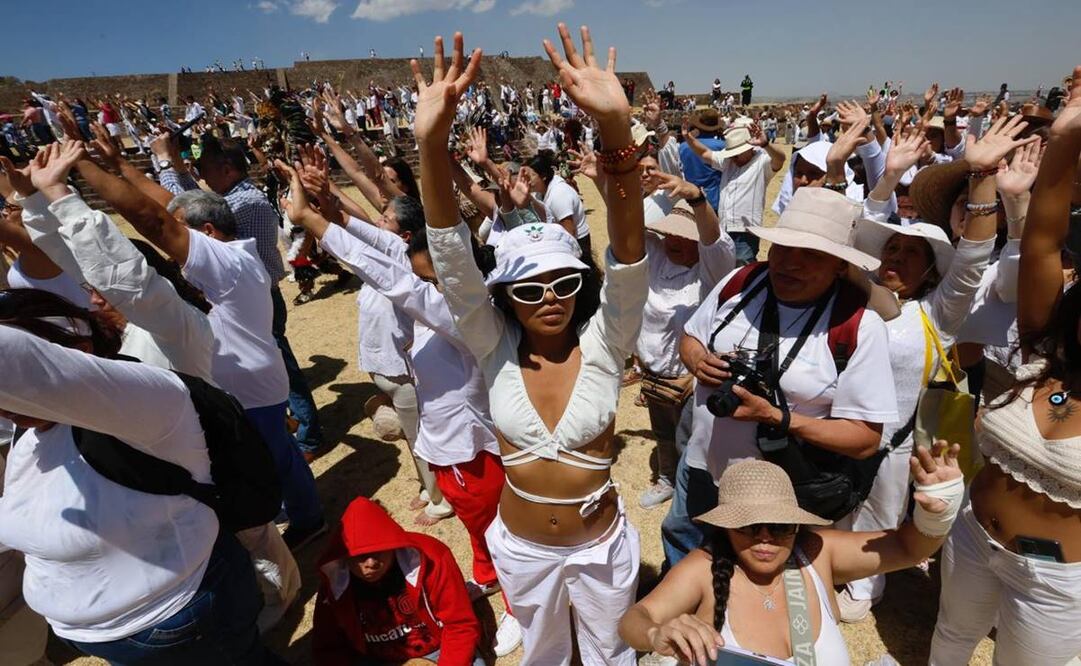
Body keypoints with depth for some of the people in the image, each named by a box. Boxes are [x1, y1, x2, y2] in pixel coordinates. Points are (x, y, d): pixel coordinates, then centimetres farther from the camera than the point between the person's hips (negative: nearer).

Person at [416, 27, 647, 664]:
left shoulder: (602, 344, -21)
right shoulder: (496, 348, -18)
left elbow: (629, 251, -35)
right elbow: (453, 259, -30)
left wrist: (616, 127, -48)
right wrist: (432, 143, -43)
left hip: (602, 544, -1)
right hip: (521, 547, 2)